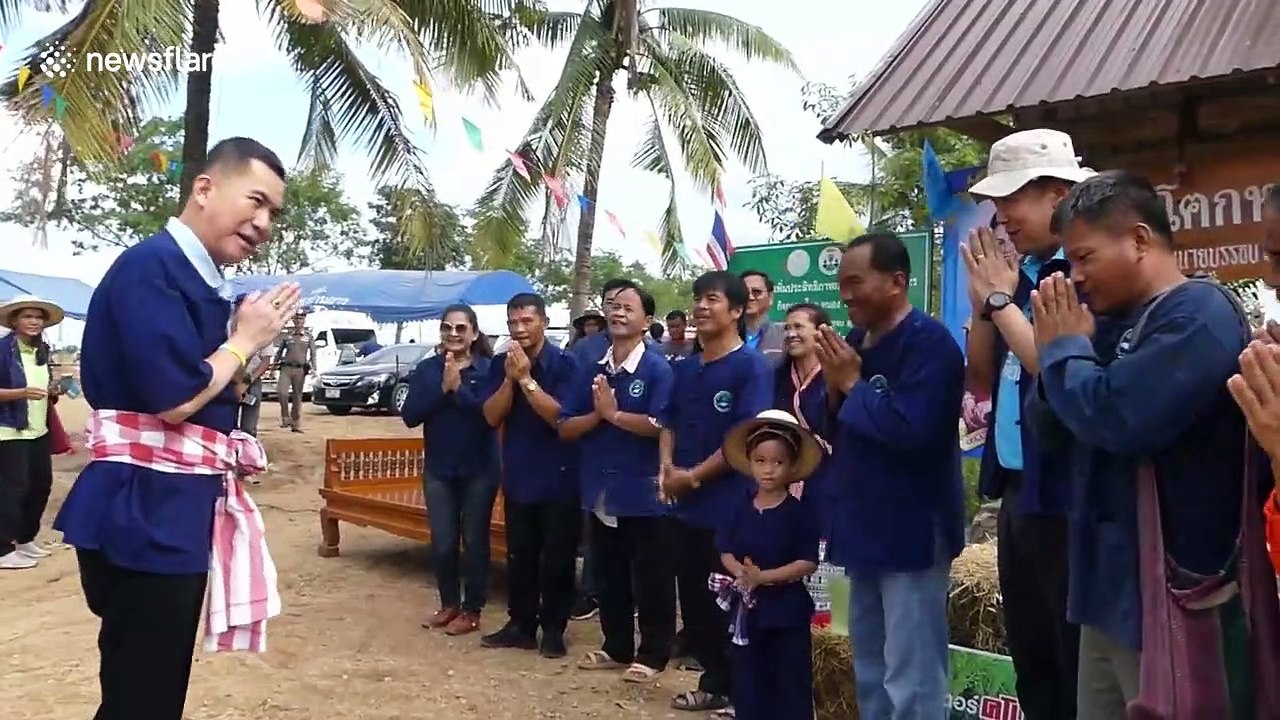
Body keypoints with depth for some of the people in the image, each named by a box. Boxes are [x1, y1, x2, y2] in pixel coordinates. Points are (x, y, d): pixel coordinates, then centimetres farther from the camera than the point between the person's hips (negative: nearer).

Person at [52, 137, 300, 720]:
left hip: (174, 509, 10)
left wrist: (250, 342, 5)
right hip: (145, 512, -10)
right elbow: (174, 399, -22)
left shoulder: (195, 279, 14)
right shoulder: (152, 267, -15)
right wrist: (246, 339, -9)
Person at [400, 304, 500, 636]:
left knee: (474, 540, 6)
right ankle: (449, 604, 27)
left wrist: (458, 388, -23)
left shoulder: (488, 369, -7)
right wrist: (442, 389, -18)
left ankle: (472, 610, 19)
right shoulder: (427, 369, 1)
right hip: (439, 468, 3)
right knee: (442, 542, 8)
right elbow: (410, 416, -8)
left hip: (479, 469, -3)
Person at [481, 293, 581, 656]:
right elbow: (492, 416, -4)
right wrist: (510, 378, -17)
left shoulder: (564, 364, -11)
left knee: (557, 558, 4)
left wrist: (527, 379, -23)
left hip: (559, 478, -4)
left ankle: (553, 629, 16)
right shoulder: (501, 364, 3)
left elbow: (561, 417, -19)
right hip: (518, 475, 4)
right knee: (519, 555, 12)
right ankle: (521, 624, 23)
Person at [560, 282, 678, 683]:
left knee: (651, 581, 6)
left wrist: (614, 413, -17)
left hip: (645, 493, -6)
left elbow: (661, 426, -23)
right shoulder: (591, 371, 7)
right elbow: (565, 428, 5)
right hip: (602, 491, 6)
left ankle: (652, 655, 18)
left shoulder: (658, 369, -10)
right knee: (609, 579, 17)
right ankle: (617, 648, 30)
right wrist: (596, 415, -13)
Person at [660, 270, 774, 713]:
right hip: (689, 506, 7)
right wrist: (667, 466, -4)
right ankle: (716, 681, 29)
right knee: (693, 601, 14)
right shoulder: (685, 368, 11)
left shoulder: (751, 366, -11)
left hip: (731, 506, -7)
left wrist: (693, 476, -14)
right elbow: (669, 423, 16)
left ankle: (737, 689, 20)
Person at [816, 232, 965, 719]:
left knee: (910, 679, -4)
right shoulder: (853, 342, 10)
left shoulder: (929, 342, -16)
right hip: (864, 528, 9)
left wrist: (854, 386, -17)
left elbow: (912, 429, -29)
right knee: (870, 671, 20)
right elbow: (828, 427, 12)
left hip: (911, 532, -9)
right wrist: (833, 388, -7)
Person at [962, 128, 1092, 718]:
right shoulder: (1018, 274, 10)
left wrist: (1001, 299, -13)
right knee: (1029, 656, 19)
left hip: (1066, 496, -8)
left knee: (1079, 667, 4)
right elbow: (982, 383, 14)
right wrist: (982, 304, -1)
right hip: (1016, 491, 8)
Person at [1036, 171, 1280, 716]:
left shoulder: (1199, 315, -15)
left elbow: (1115, 419, -28)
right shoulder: (1117, 321, 13)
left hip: (1172, 597, -9)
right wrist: (1069, 348, -1)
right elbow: (1054, 427, 15)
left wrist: (1063, 349, -10)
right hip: (1112, 585, 9)